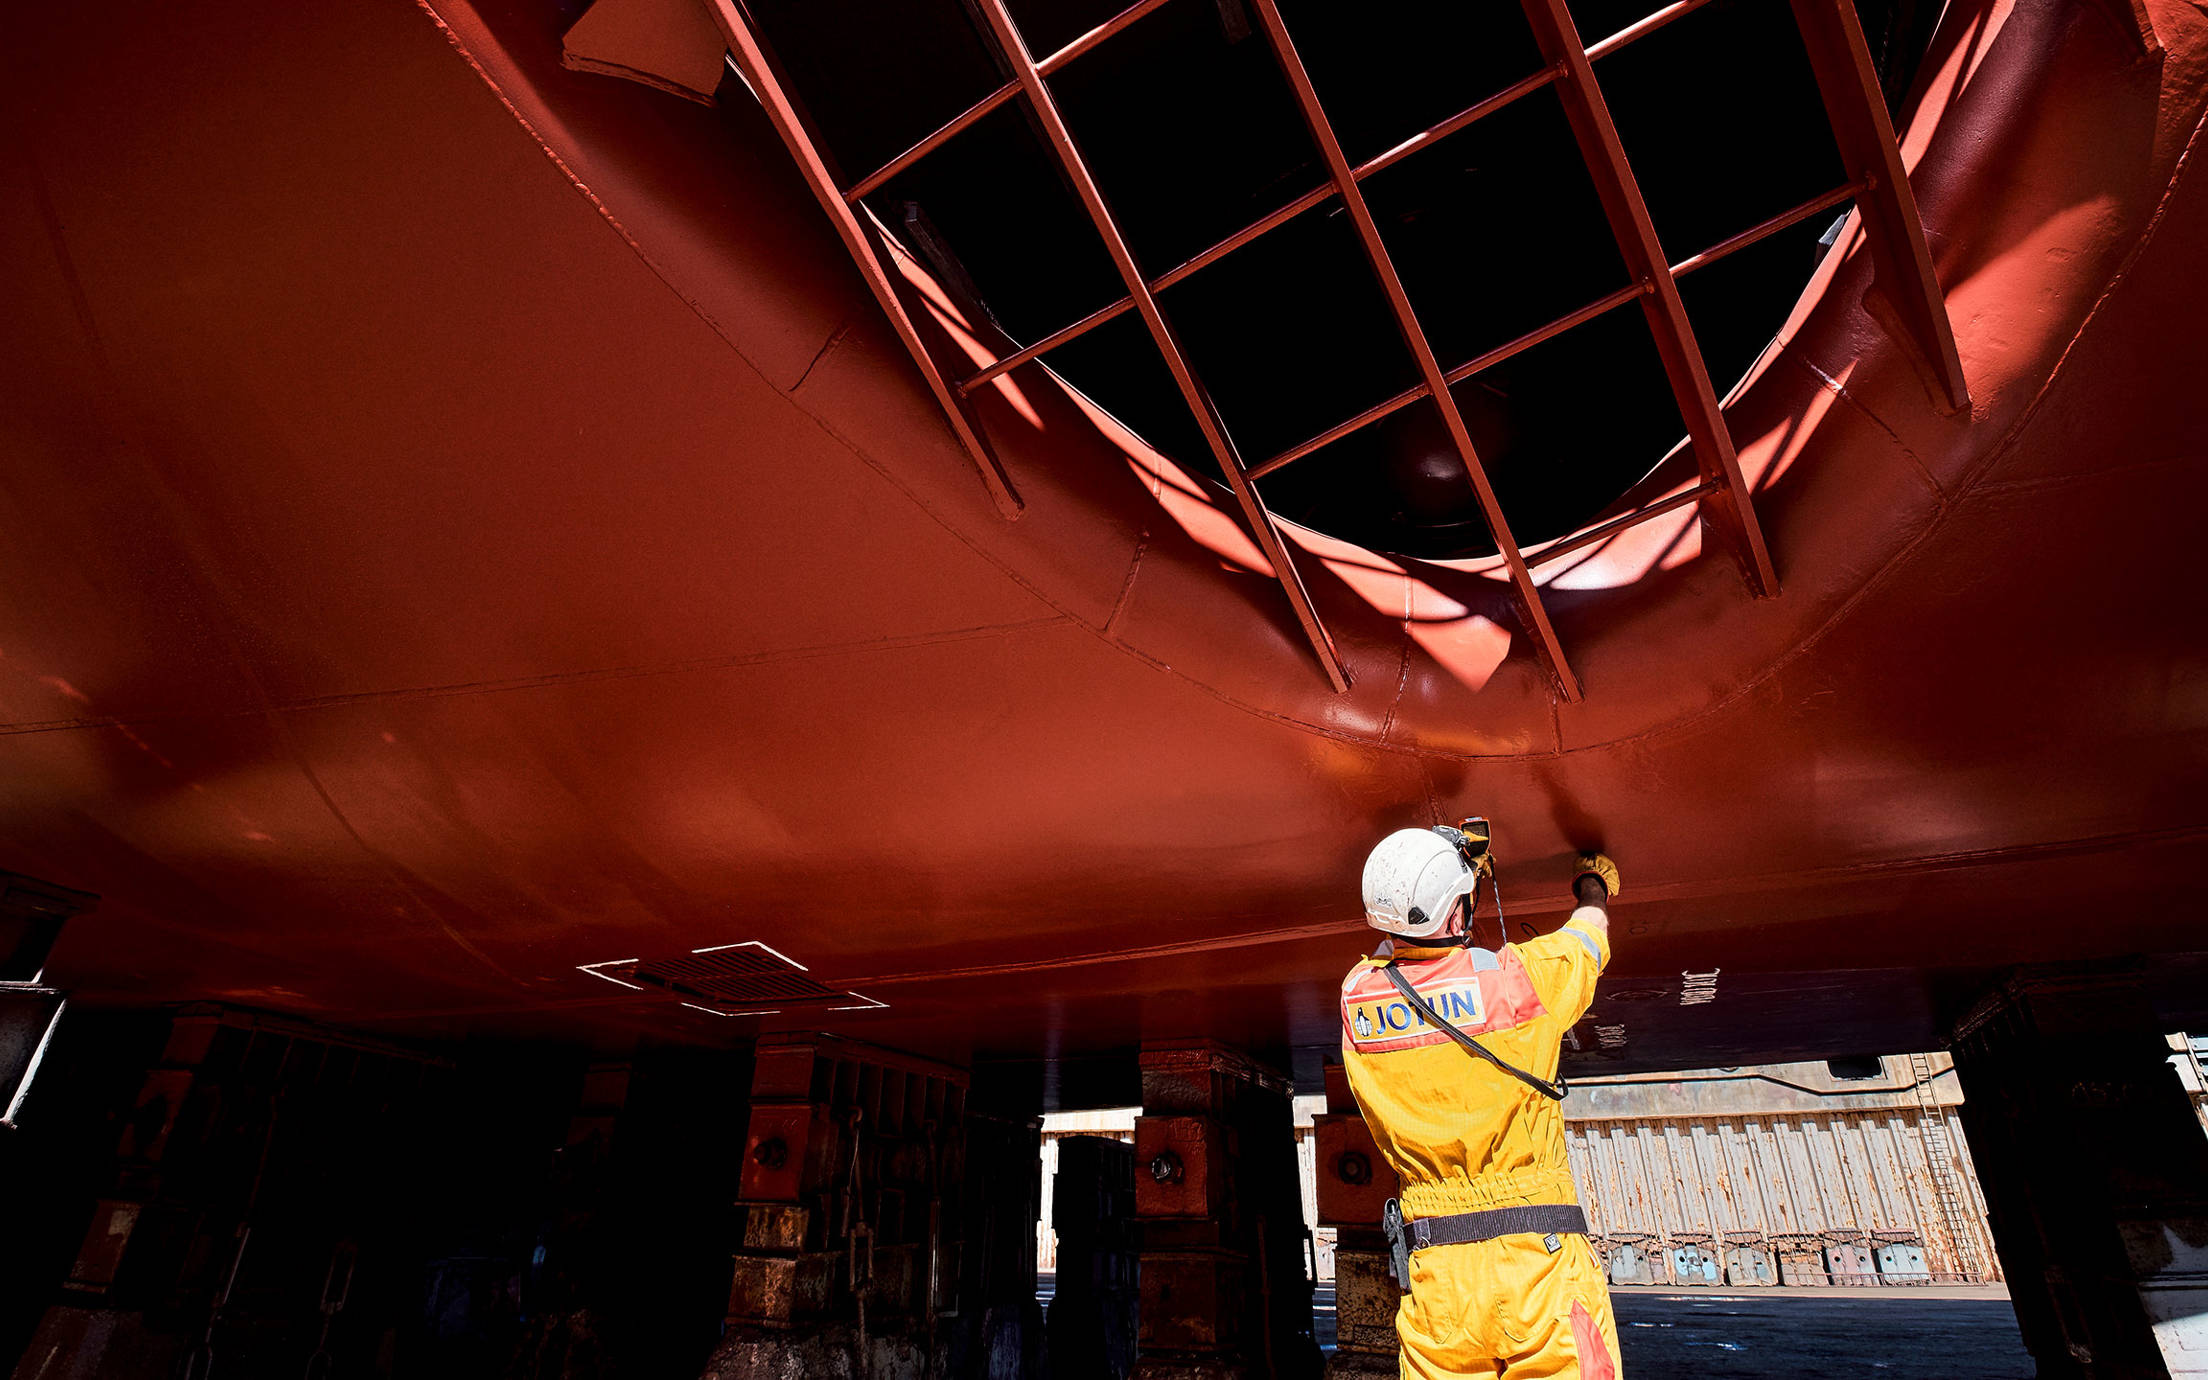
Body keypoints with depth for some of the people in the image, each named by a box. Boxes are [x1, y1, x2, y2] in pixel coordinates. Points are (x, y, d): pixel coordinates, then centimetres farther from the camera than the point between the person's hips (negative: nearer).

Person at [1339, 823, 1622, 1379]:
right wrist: (1595, 886, 35)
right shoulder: (1515, 977, -12)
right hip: (1537, 1254, -3)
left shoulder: (1357, 996, -2)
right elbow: (1589, 935, 12)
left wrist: (1461, 872, 32)